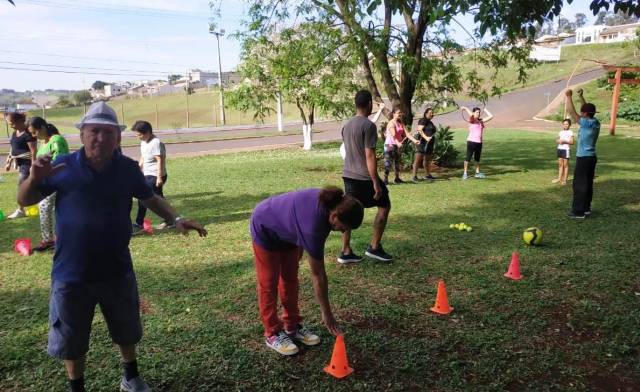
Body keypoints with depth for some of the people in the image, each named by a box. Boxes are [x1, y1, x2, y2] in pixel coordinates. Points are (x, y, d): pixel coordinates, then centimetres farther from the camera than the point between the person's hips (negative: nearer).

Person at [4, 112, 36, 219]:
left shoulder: (28, 134, -16)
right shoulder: (15, 133, 11)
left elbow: (33, 151, -19)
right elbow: (13, 148, 19)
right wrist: (9, 162, 19)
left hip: (27, 162, -9)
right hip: (20, 162, 9)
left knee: (22, 185, -6)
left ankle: (20, 210, 4)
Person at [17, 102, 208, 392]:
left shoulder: (128, 169, -6)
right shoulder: (63, 166, -10)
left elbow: (151, 199, 8)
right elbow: (24, 200, -3)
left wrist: (176, 219, -9)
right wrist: (34, 179, -25)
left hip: (117, 270, 2)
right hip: (71, 273, -1)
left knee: (126, 331, 21)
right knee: (71, 339, 15)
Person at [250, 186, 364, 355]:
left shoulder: (329, 202, -20)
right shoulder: (313, 225, -41)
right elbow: (318, 274, -33)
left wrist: (299, 249, 13)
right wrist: (326, 313, -25)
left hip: (286, 228, 8)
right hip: (266, 230, -8)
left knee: (290, 279, 11)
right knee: (269, 284, -1)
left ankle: (292, 327, 22)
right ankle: (273, 334, 12)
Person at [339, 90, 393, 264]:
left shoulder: (347, 125, 10)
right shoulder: (368, 125, -15)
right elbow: (369, 156, -19)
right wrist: (376, 182, -17)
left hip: (348, 175, 7)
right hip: (364, 177, -7)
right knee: (384, 205, 9)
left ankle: (346, 252, 12)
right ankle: (374, 247, 9)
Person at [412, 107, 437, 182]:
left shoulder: (430, 122, 20)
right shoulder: (423, 120, -9)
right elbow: (419, 130, -20)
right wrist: (426, 137, -29)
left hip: (429, 143, 10)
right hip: (422, 142, -10)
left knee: (427, 159, 16)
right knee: (418, 159, -10)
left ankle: (428, 175, 26)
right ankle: (415, 176, -12)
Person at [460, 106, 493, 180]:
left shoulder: (481, 121, 11)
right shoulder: (471, 120, -3)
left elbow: (491, 116, 11)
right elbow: (471, 115, -23)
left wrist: (485, 110, 17)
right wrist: (465, 108, -11)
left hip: (479, 142, 6)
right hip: (471, 141, -6)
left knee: (477, 158, 14)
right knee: (468, 158, -3)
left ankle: (477, 173, 23)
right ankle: (465, 173, 1)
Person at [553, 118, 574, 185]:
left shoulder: (570, 132, -6)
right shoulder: (561, 132, 12)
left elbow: (571, 142, -11)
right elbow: (557, 140, 18)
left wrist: (564, 141, -20)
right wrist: (558, 141, -4)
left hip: (566, 149, -6)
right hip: (560, 149, 6)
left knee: (565, 164, 0)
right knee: (560, 164, 11)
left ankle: (564, 179, 5)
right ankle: (559, 178, 17)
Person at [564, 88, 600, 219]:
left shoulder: (587, 124, -20)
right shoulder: (595, 122, 4)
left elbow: (572, 112, -20)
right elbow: (587, 109, 20)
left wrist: (569, 96, -13)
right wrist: (580, 96, 19)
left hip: (583, 158, -9)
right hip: (591, 157, 9)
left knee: (579, 185, -4)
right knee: (588, 184, 15)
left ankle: (578, 211, -2)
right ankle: (586, 208, 24)